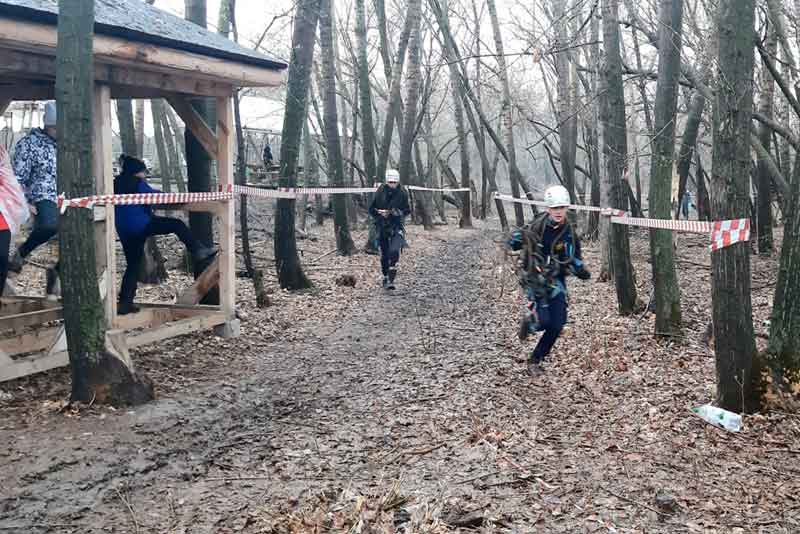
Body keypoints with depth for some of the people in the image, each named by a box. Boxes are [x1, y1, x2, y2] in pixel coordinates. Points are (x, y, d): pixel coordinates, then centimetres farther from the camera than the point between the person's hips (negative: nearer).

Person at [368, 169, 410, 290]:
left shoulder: (402, 193, -3)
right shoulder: (380, 192, -2)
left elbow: (407, 210, 3)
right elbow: (371, 209, 5)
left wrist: (399, 212, -15)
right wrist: (380, 213, -13)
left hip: (397, 227, -2)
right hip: (381, 227, 2)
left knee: (394, 251, -21)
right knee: (384, 255, 9)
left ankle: (391, 280, -18)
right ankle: (385, 278, 29)